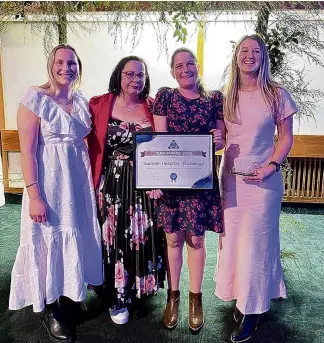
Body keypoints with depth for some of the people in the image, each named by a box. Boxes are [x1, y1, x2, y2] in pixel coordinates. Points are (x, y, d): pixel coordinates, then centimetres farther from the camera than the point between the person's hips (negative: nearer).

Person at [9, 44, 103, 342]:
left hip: (79, 181, 6)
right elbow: (27, 150, -14)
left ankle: (69, 296, 39)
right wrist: (34, 196, -19)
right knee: (50, 239, 6)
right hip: (49, 182, -6)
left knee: (77, 235, 15)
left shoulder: (81, 100, 8)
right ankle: (51, 309, 27)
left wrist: (92, 181, 11)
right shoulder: (35, 98, -10)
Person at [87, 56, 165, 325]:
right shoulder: (100, 105, -3)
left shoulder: (152, 108, 3)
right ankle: (118, 298, 27)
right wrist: (96, 178, -11)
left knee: (143, 237, 13)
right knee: (115, 238, 8)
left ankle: (141, 285, 38)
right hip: (112, 185, -2)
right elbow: (93, 145, -3)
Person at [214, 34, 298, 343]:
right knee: (232, 236, 10)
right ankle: (240, 295, 31)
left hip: (263, 178, -3)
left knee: (257, 239, 5)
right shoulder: (225, 96, 5)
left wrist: (271, 166, -13)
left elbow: (286, 138, 0)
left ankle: (252, 310, 21)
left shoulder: (277, 95, -3)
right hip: (230, 177, 3)